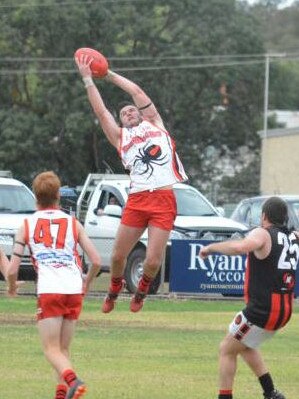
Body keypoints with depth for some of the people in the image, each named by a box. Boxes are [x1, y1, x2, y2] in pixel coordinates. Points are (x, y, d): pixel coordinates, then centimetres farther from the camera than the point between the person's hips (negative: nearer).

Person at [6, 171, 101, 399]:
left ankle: (72, 380, -29)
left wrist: (12, 287, 26)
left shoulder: (27, 225, 9)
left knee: (52, 350, -2)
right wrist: (87, 283, 26)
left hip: (48, 292, -3)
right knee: (63, 349, 16)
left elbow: (12, 270, 4)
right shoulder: (72, 223, 14)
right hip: (75, 291, 3)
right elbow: (96, 261, 7)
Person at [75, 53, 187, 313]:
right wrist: (88, 79, 10)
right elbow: (100, 110, 12)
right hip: (136, 200, 2)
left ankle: (142, 289, 23)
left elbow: (137, 92, 17)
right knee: (118, 255, 3)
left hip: (164, 199, -2)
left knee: (153, 260, -8)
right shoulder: (120, 136, 20)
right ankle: (115, 288, 34)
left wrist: (109, 75, 26)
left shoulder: (154, 123, 19)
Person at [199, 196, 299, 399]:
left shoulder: (262, 234, -14)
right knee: (245, 345, 28)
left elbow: (240, 247, -35)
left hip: (262, 310, -8)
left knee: (227, 350, 6)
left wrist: (211, 247, -25)